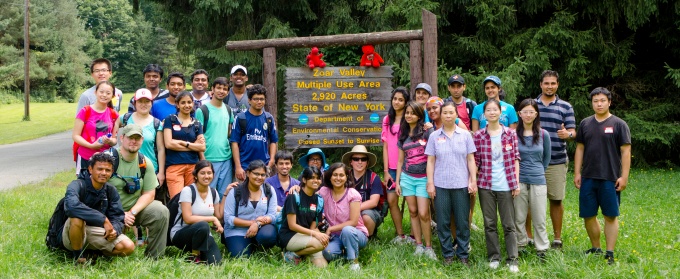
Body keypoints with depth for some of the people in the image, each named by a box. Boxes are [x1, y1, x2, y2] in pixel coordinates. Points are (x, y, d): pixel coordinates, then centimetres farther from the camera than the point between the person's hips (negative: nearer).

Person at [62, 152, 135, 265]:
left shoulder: (111, 190, 0)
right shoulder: (78, 185, -18)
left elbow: (118, 217, -2)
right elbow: (71, 205, -40)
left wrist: (114, 229, -28)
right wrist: (103, 220, -40)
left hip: (95, 232, 5)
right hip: (71, 235, -5)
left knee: (128, 247, -16)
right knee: (77, 218, -38)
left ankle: (93, 253, 8)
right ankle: (78, 257, -14)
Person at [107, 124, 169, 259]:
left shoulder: (145, 162, 1)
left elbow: (149, 194, 0)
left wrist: (132, 213, -16)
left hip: (135, 208, 4)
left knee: (161, 212, -22)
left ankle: (153, 258, -9)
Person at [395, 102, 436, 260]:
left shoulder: (427, 132, -3)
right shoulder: (403, 134, 12)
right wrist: (397, 182, 11)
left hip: (423, 178, -4)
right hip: (407, 177, 4)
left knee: (423, 214, -8)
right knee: (413, 212, 6)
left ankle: (428, 247, 5)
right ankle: (418, 245, 14)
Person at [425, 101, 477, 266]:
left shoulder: (465, 135, 5)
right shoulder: (434, 136, 5)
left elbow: (471, 160, 5)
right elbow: (430, 161, 5)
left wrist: (473, 181, -1)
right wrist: (430, 183, -1)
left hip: (461, 185, 0)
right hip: (441, 185, 1)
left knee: (462, 222, 4)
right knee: (443, 222, 4)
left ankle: (463, 255, 15)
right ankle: (447, 254, 16)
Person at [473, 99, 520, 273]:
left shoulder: (510, 134, 1)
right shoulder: (478, 136, 1)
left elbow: (515, 159, 3)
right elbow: (476, 161, 5)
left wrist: (516, 183, -1)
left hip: (506, 186, 0)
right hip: (486, 186, 1)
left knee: (509, 224, 4)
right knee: (489, 224, 8)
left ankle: (512, 259, 11)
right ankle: (494, 257, 19)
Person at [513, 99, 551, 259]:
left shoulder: (544, 135, 3)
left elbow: (546, 157, 15)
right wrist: (515, 173, 8)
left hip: (538, 181, 1)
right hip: (519, 181, -1)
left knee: (539, 218, 4)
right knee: (519, 217, 6)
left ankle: (542, 249, 16)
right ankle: (520, 246, 20)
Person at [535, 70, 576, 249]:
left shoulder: (566, 107, 7)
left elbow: (573, 132, 2)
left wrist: (567, 134, -21)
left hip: (556, 162, -1)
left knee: (556, 200, 3)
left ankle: (557, 238, 16)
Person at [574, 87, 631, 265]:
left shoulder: (619, 124, -1)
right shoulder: (585, 123, 9)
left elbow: (626, 151, -3)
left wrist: (624, 176, -9)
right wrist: (577, 173, 7)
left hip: (610, 179, -4)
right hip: (588, 178, 4)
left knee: (610, 216, 2)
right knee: (588, 215, 8)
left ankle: (610, 254, 8)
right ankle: (595, 249, 24)